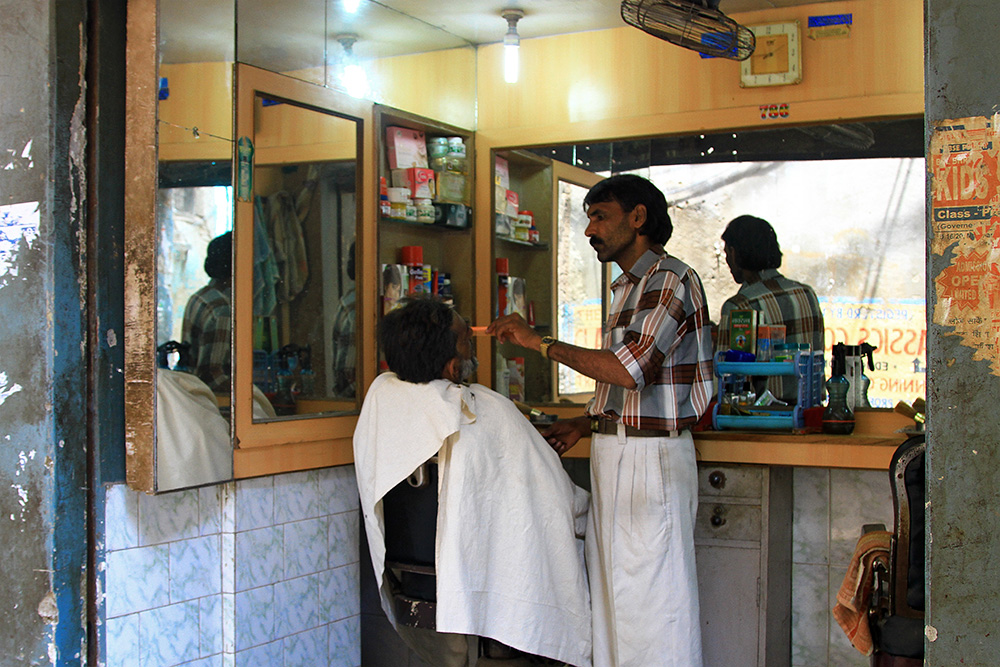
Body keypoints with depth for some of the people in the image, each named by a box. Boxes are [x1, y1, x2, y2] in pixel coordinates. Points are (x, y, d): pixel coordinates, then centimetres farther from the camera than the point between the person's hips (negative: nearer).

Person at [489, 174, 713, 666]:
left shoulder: (670, 279, -11)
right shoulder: (629, 288, 20)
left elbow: (630, 370, -24)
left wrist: (540, 342, -18)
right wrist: (585, 424, 12)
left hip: (650, 459, -10)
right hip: (613, 454, 10)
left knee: (651, 598, -5)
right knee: (611, 595, 12)